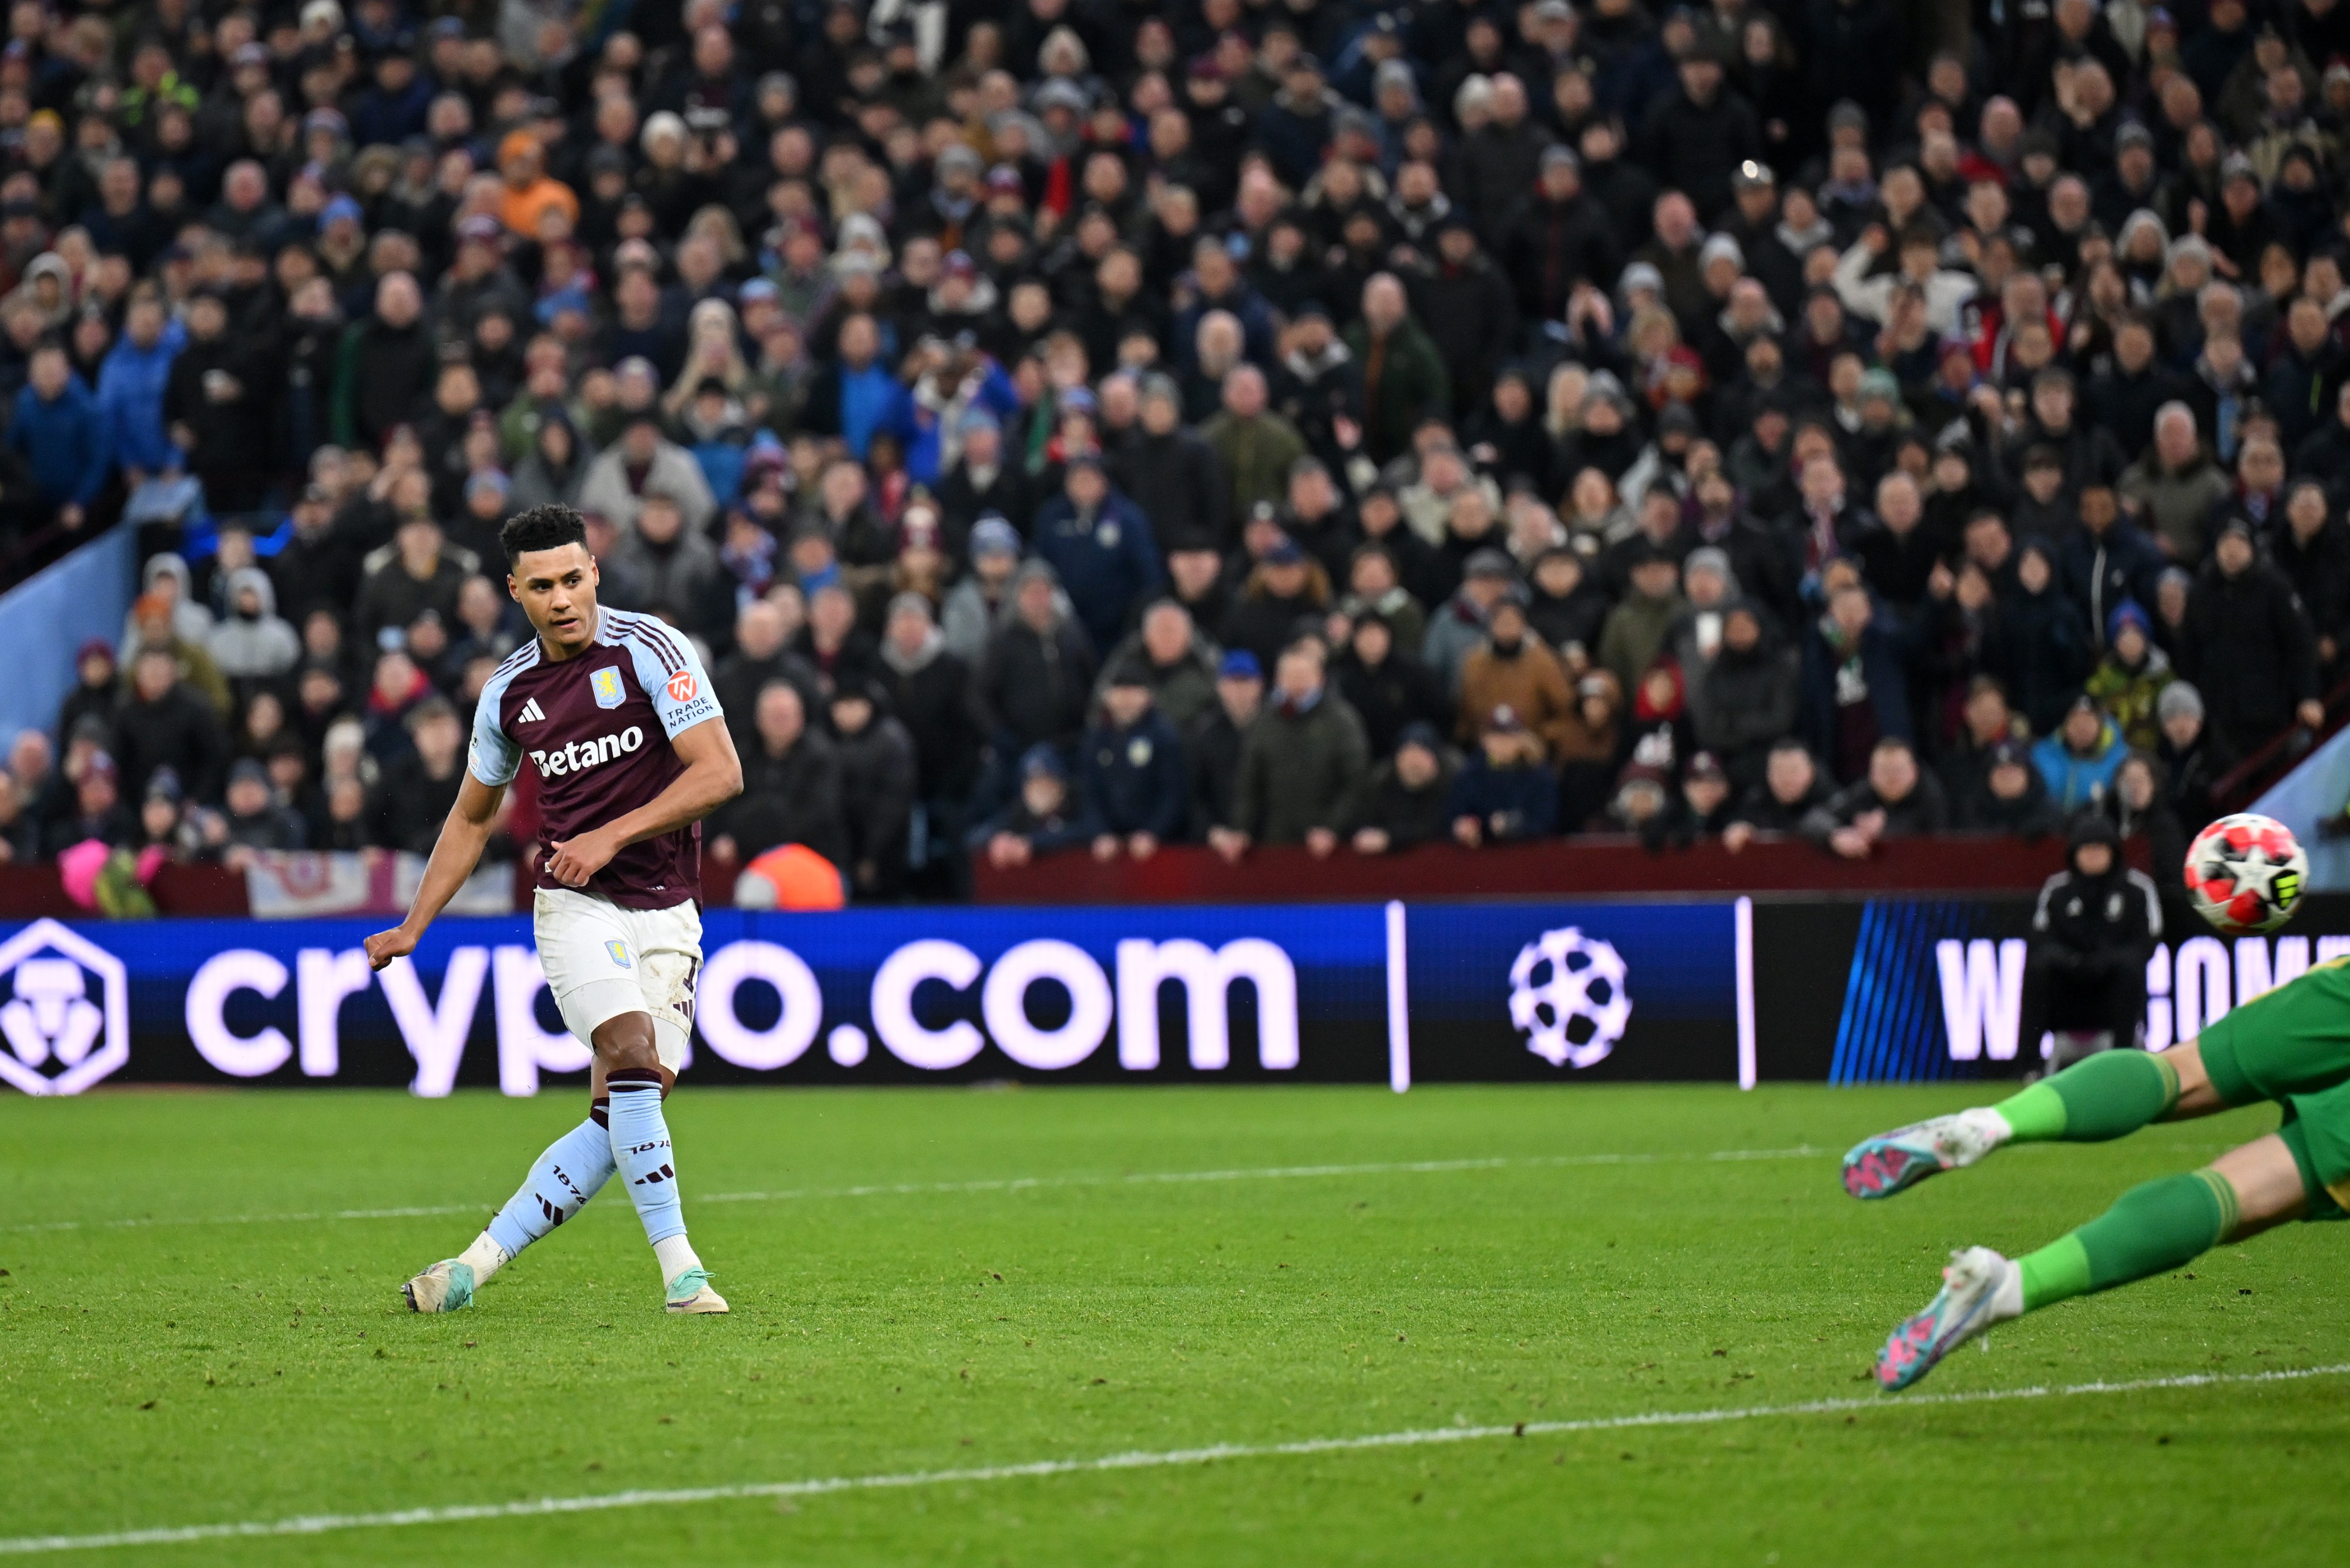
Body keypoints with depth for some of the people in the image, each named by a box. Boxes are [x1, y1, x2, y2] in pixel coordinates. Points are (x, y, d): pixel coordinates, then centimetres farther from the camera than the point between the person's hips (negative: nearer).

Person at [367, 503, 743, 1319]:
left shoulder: (650, 650, -7)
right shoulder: (508, 692, 5)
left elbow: (720, 773, -13)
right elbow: (471, 818, 19)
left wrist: (611, 836, -18)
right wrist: (411, 929, 16)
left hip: (667, 915, -1)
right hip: (575, 907, 1)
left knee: (619, 1116, -7)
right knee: (632, 1062, -24)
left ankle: (480, 1262, 3)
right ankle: (679, 1270, -23)